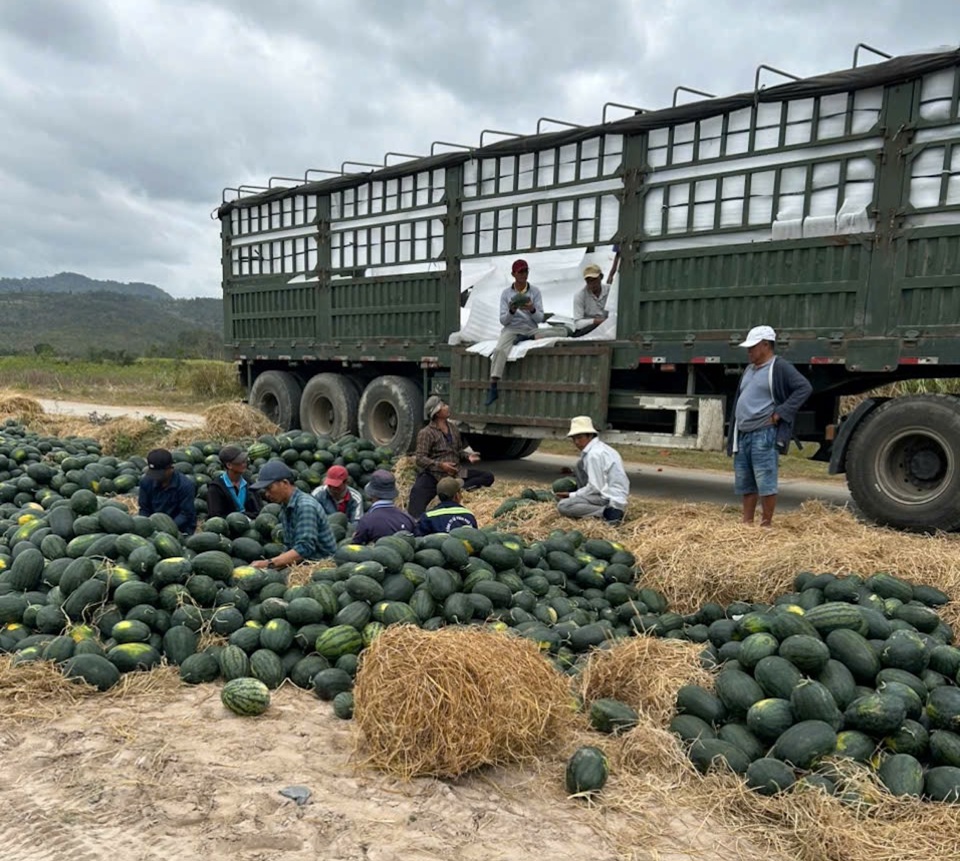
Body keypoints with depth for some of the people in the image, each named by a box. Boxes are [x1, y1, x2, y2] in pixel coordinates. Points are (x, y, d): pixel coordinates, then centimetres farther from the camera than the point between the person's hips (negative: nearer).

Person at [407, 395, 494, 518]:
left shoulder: (452, 427, 13)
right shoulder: (426, 433, -7)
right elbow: (420, 459, -13)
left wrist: (468, 455, 1)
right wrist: (439, 465, -28)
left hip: (456, 472, 6)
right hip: (434, 474, -6)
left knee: (488, 477, -6)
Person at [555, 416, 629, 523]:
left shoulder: (594, 454, -16)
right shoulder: (600, 447, 14)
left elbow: (595, 487, -18)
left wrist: (572, 495, -7)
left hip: (610, 499, -10)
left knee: (563, 506, -15)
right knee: (580, 467, 17)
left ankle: (606, 512, -17)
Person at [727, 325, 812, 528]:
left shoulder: (779, 367, -5)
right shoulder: (749, 369, 20)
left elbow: (804, 388, -15)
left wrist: (781, 413, -17)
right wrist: (733, 436, 17)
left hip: (764, 435, -8)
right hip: (743, 435, 9)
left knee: (765, 483, -5)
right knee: (745, 483, 12)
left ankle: (766, 524, 4)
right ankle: (747, 523, 21)